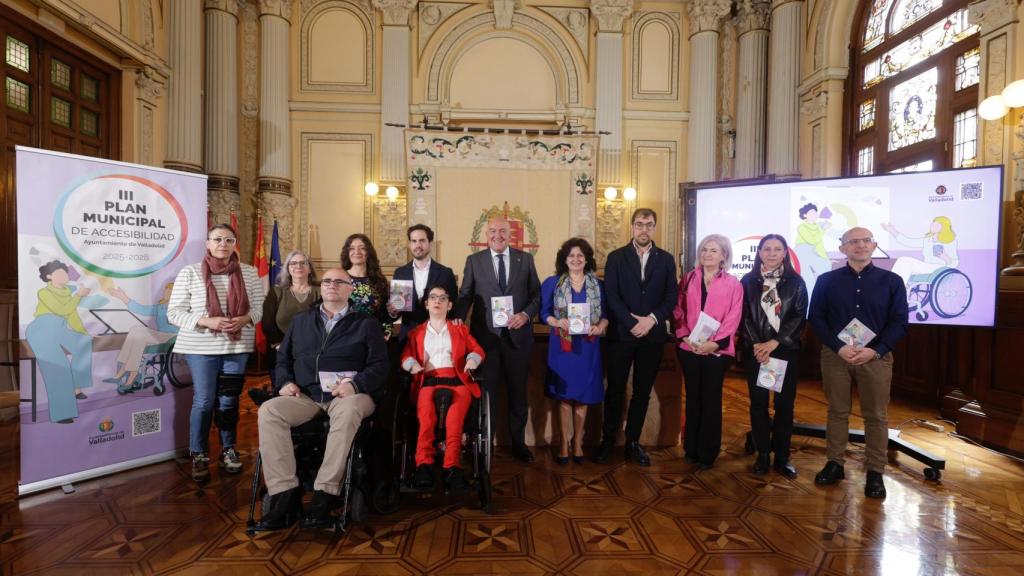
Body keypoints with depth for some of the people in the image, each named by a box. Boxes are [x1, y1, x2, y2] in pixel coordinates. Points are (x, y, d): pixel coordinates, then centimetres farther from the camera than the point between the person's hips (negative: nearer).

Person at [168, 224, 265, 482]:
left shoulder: (249, 273, 4)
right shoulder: (189, 273, -2)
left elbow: (259, 307, 6)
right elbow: (174, 312, -4)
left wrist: (244, 319, -15)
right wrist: (205, 322, -19)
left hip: (237, 347, 2)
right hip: (201, 347, -2)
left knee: (229, 400, 10)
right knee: (203, 401, 1)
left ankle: (228, 449, 24)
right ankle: (199, 455, 17)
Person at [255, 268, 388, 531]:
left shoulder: (367, 324, 12)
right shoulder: (301, 320, 25)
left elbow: (379, 366, 3)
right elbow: (283, 357, 23)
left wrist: (355, 384, -15)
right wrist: (286, 382, 2)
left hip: (348, 395, -3)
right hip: (305, 396, 4)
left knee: (348, 412, -38)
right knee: (268, 411, -26)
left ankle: (324, 495, -31)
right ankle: (284, 495, -24)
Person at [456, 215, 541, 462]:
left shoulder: (525, 259, 5)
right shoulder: (474, 260, 4)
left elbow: (537, 294, 5)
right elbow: (465, 296, 2)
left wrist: (526, 314, -11)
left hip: (517, 335, 1)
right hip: (485, 335, -1)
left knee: (518, 392, 12)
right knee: (485, 391, 8)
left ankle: (518, 442, 29)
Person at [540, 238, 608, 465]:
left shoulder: (598, 284, 7)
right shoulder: (552, 283, 2)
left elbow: (606, 313, 8)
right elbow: (544, 312, 1)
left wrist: (601, 326, -12)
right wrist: (557, 322, -17)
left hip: (588, 346, 2)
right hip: (562, 345, -1)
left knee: (583, 395, 8)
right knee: (564, 395, 3)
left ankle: (578, 442, 22)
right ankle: (564, 443, 15)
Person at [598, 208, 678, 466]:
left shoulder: (666, 259, 8)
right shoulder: (616, 257, 2)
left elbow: (672, 297, 2)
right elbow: (611, 295, -6)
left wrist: (651, 319, -14)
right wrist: (632, 323, -15)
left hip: (653, 335, 2)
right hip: (621, 334, -2)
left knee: (642, 392, 10)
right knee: (615, 390, 5)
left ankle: (633, 442, 23)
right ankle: (608, 439, 21)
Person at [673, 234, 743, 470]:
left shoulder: (732, 283, 1)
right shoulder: (688, 279, 8)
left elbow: (733, 318, -4)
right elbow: (679, 311, 6)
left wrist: (715, 343, -15)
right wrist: (685, 337, -8)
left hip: (717, 350, -2)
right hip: (689, 348, 2)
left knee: (711, 400, 6)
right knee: (693, 398, 11)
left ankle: (708, 452, 17)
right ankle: (691, 449, 22)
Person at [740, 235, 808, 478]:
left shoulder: (795, 281, 4)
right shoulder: (748, 281, 5)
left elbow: (800, 317, -2)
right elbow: (744, 316, 1)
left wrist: (775, 342, -12)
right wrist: (756, 344, -12)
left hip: (786, 349, 0)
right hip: (755, 350, 0)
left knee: (785, 403, 4)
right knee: (758, 403, 4)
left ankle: (782, 456, 16)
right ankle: (762, 454, 15)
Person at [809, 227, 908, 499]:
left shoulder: (892, 281, 4)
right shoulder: (826, 280, 3)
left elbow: (899, 322, -1)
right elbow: (816, 318, -1)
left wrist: (875, 350, -16)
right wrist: (839, 347, -14)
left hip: (876, 356, 0)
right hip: (835, 355, 0)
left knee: (876, 416, 6)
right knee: (837, 412, 9)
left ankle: (875, 472, 17)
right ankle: (834, 464, 19)